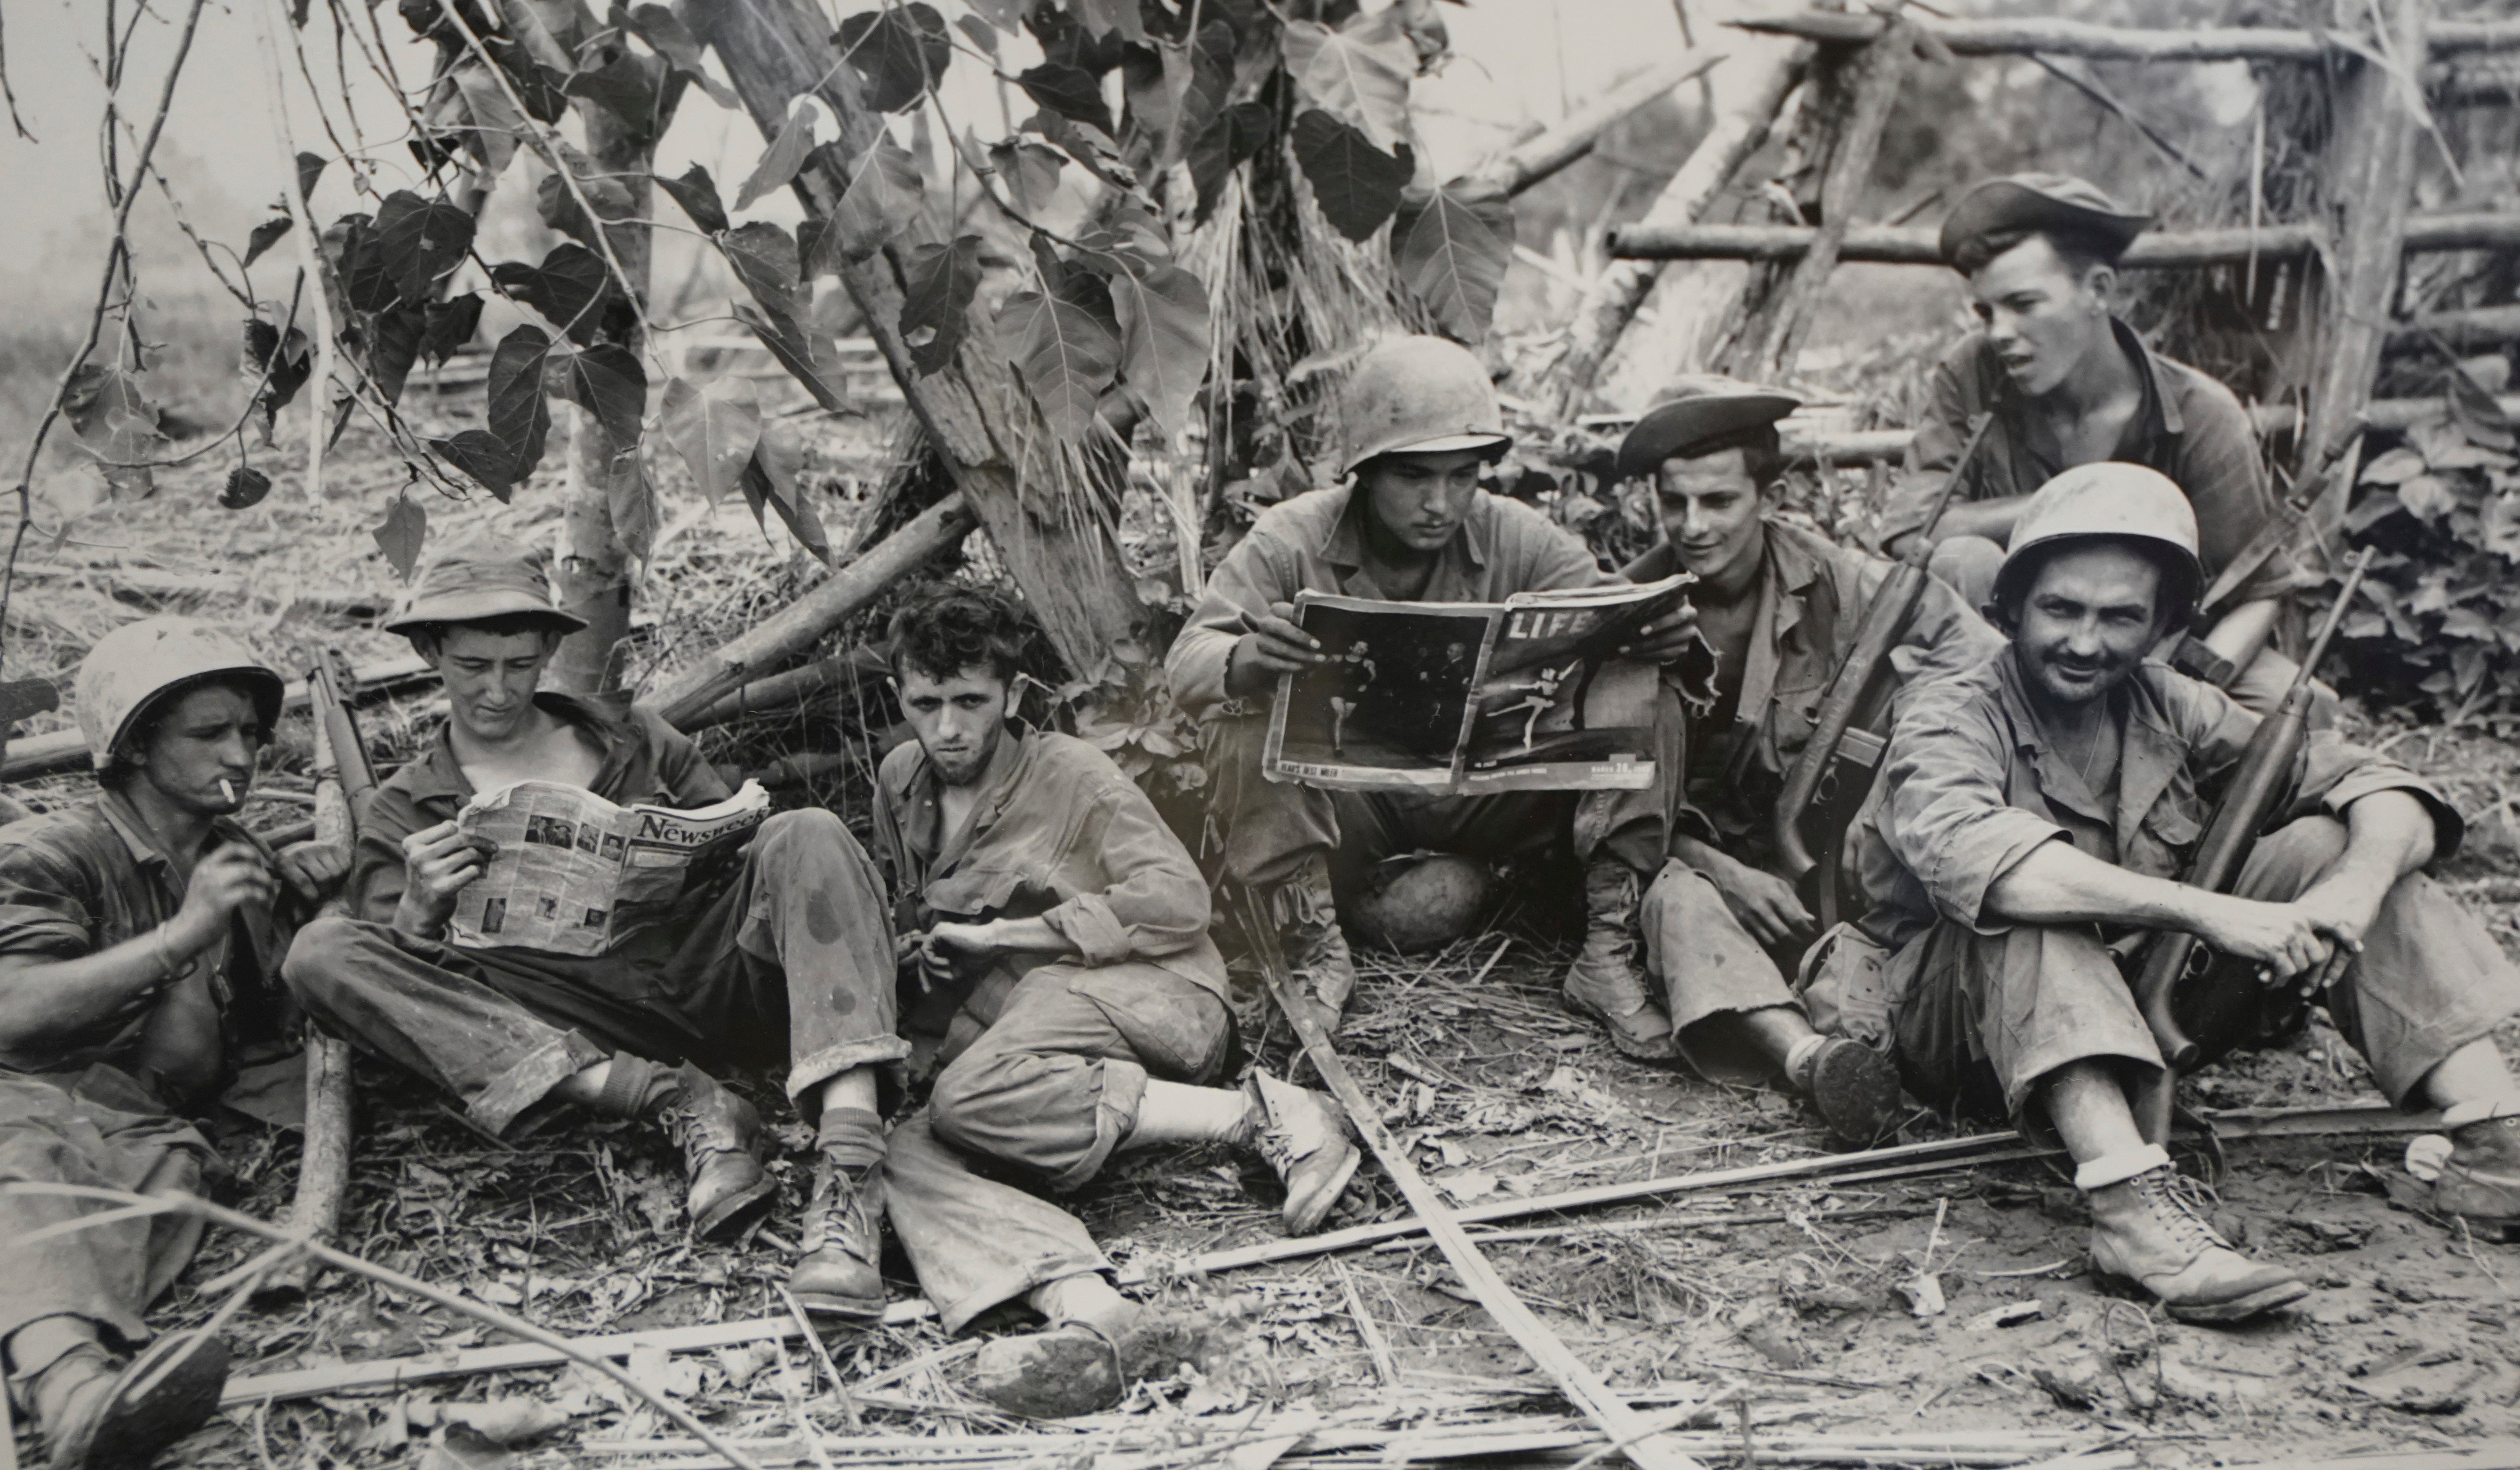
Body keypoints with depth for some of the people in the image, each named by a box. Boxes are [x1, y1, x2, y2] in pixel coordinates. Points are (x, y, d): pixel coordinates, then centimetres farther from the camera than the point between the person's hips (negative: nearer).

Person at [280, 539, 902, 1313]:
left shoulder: (632, 740, 23)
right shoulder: (404, 814, 18)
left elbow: (738, 839, 18)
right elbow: (388, 972, 8)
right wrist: (417, 912, -14)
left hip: (711, 973, 1)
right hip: (572, 1028, -1)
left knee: (808, 835, -26)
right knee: (320, 952, -20)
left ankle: (847, 1175, -43)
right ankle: (674, 1102, -31)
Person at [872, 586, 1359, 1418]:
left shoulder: (1069, 776, 0)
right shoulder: (901, 781, 17)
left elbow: (1180, 901, -10)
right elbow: (903, 906, 37)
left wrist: (1002, 933, -8)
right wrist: (912, 944, 11)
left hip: (1144, 993, -5)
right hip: (1002, 1027, 6)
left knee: (971, 1095, -36)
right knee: (904, 1153, -27)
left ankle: (1257, 1115, -26)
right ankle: (1088, 1313, -50)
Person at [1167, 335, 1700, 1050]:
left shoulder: (1514, 539, -6)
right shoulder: (1291, 541, -12)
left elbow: (1609, 624, -13)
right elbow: (1188, 661, -22)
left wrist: (1656, 638, -39)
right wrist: (1250, 662, -47)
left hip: (1481, 790, 2)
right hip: (1342, 798, -2)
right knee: (1241, 729, -31)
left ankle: (1608, 955, -14)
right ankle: (1317, 954, -17)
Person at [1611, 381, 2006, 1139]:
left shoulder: (1837, 583, -3)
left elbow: (1993, 665, -5)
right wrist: (1716, 867, -20)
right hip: (1692, 864, -1)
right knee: (1681, 903, -35)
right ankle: (1809, 1056, -58)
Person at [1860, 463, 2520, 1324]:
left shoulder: (2169, 711, 3)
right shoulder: (1951, 722, -13)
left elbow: (2381, 790, -3)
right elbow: (1970, 857, -37)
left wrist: (2357, 887, -27)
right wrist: (2205, 912, -42)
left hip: (2150, 1010, 5)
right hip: (1979, 1038, -5)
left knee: (2327, 841, -8)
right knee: (2028, 903, -34)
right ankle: (2130, 1203, -47)